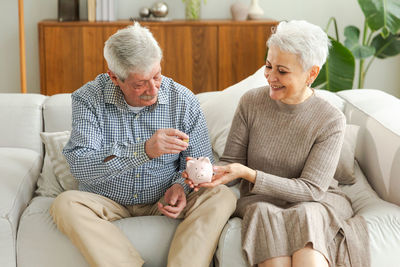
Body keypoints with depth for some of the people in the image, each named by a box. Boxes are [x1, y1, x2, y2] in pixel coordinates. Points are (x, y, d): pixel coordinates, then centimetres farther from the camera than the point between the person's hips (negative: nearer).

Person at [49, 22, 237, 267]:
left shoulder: (183, 100, -6)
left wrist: (180, 185, -21)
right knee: (66, 204, -31)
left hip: (163, 201, 1)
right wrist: (143, 150, -35)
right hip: (107, 202, -1)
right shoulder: (88, 99, -11)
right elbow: (79, 167, -23)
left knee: (222, 197, -24)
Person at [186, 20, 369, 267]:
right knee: (267, 217, -33)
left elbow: (311, 189, -15)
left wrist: (247, 173, -25)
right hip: (260, 201, 2)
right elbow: (232, 163, 2)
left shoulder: (332, 121, -10)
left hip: (317, 203, -1)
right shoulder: (251, 102, -2)